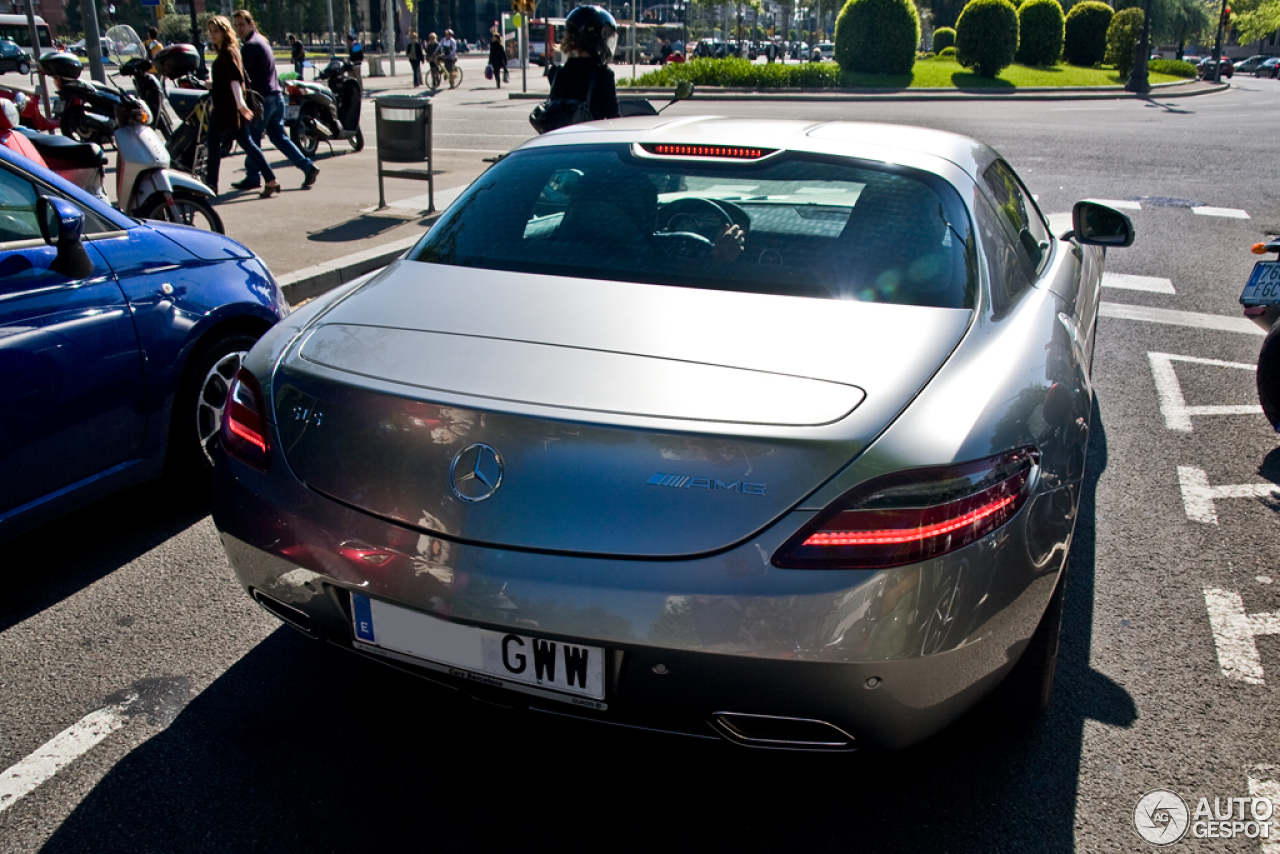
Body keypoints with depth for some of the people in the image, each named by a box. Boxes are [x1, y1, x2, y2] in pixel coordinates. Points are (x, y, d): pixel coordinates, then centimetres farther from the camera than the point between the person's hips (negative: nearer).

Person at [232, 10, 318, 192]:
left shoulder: (250, 46, -12)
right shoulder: (261, 41, 19)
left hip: (263, 99, -9)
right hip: (276, 96, 9)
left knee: (252, 138, 1)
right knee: (279, 137, 11)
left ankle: (252, 177, 6)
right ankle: (308, 167, 2)